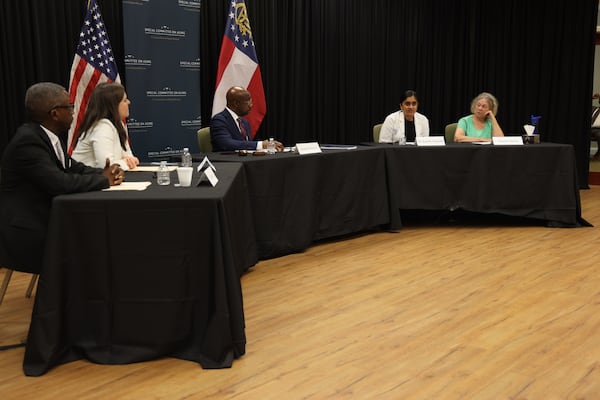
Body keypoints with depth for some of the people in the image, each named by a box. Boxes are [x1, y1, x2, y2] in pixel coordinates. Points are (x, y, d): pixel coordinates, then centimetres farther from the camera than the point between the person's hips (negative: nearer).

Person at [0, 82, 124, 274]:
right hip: (24, 237, -9)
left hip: (43, 221, 9)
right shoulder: (27, 141, -21)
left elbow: (73, 167, 13)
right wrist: (103, 180, -15)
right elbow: (59, 183, -30)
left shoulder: (44, 135, 6)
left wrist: (105, 173, -6)